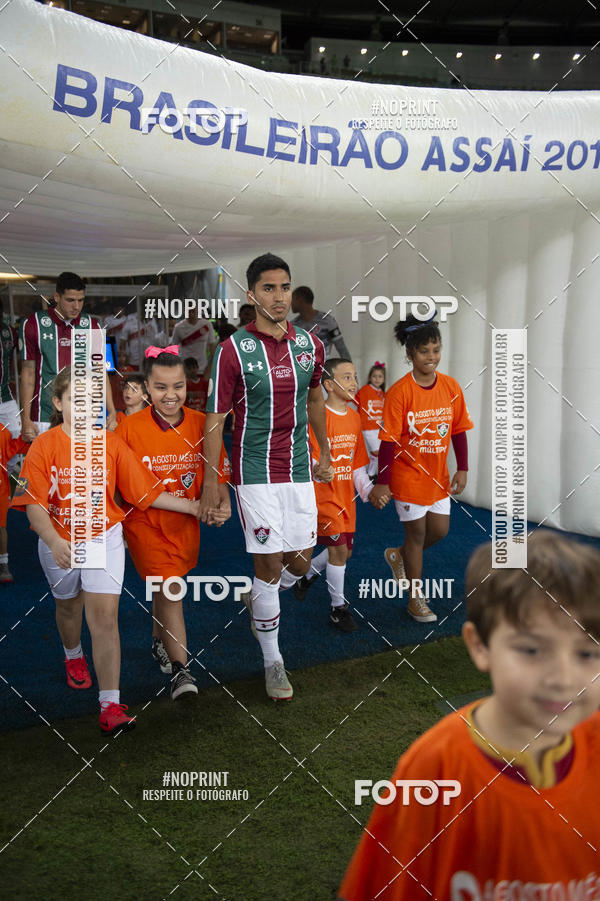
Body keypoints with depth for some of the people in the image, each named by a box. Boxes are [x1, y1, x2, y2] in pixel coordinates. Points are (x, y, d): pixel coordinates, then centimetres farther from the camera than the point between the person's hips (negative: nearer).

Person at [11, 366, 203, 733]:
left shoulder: (112, 444, -8)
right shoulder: (44, 446, -12)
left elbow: (147, 492, -4)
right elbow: (34, 504, -18)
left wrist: (192, 505, -9)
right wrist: (54, 541, -35)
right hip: (59, 543, 1)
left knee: (104, 614, -12)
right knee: (69, 606, 24)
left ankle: (111, 705, -10)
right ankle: (74, 656, 57)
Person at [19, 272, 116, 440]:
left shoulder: (92, 325, 7)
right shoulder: (33, 324, 0)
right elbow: (28, 373, 2)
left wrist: (112, 412, -1)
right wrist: (26, 420, -2)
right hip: (45, 419, -2)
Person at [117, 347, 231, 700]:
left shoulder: (201, 424, -7)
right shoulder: (130, 428, -14)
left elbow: (217, 472, -2)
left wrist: (223, 504, -18)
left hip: (186, 522, 3)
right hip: (145, 523, -3)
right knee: (170, 591, -10)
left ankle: (160, 642, 47)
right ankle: (181, 670, -1)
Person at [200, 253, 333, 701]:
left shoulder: (310, 344, 4)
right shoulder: (233, 350, -10)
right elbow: (215, 419, -8)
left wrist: (325, 453, 21)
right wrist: (210, 482, -9)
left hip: (298, 469, 5)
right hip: (256, 473, -5)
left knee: (301, 562, 9)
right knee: (270, 564, -2)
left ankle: (259, 600, 42)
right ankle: (273, 661, 14)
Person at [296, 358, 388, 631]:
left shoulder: (354, 417, 7)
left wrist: (368, 490, 5)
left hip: (346, 496, 7)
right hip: (323, 494, -7)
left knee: (344, 551, 13)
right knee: (338, 548, -9)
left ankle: (306, 576, 39)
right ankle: (338, 607, 9)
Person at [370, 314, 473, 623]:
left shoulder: (451, 387, -3)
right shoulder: (399, 392, -17)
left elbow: (459, 430, 5)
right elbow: (388, 440, -16)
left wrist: (462, 469, 4)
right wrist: (382, 482, -15)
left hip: (438, 475, 5)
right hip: (408, 474, -5)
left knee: (440, 530, 11)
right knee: (416, 531, 4)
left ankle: (399, 556, 40)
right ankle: (416, 599, 19)